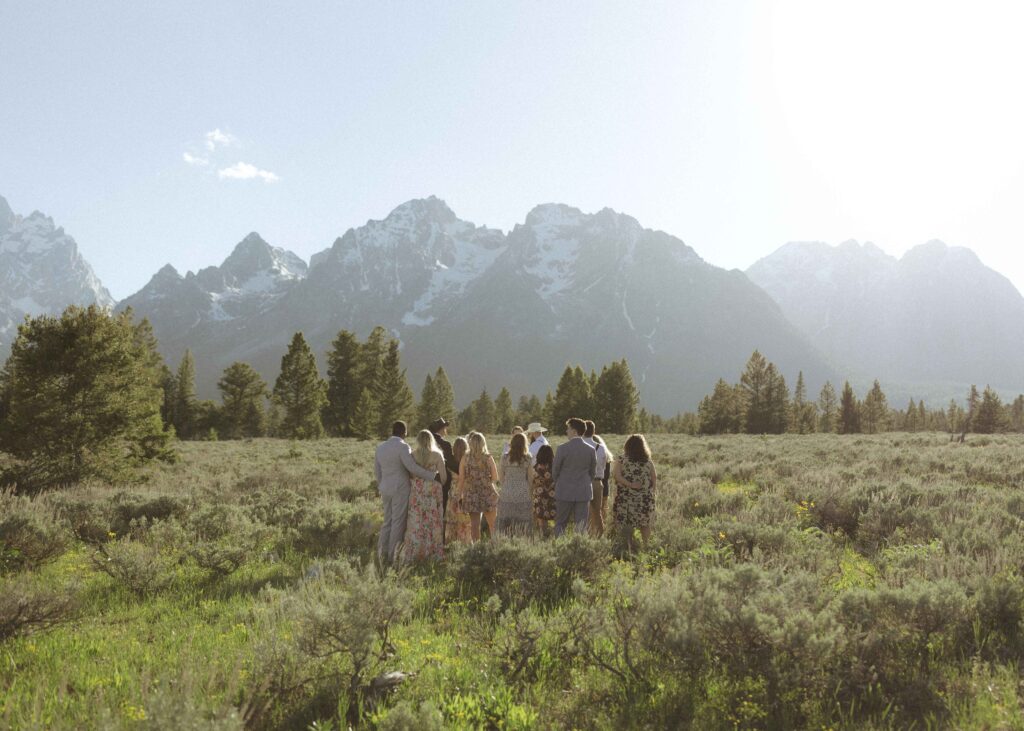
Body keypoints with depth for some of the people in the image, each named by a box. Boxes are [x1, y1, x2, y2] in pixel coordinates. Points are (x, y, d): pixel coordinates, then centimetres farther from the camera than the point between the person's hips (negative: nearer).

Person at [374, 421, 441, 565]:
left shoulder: (380, 447, 8)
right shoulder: (403, 446, -13)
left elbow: (377, 472, 14)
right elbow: (413, 468, -22)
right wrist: (433, 476, -17)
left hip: (386, 490, 7)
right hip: (400, 489, -7)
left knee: (388, 522, 13)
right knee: (398, 522, -1)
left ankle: (382, 553, 9)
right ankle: (393, 556, 1)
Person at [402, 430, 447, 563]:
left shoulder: (413, 455, -2)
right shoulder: (437, 455, -4)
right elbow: (444, 477, -4)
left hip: (416, 492, 1)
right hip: (433, 493, -1)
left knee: (416, 523, 6)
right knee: (433, 524, 7)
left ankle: (412, 555, 7)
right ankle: (433, 554, 11)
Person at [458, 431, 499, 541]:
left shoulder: (465, 458, -3)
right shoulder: (488, 458, -6)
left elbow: (461, 479, -2)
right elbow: (495, 478, -4)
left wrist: (460, 495, 5)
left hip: (471, 495, 1)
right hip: (487, 494, -1)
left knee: (474, 524, 8)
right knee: (492, 524, 11)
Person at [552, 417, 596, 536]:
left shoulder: (563, 448, -12)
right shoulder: (591, 450, -2)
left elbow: (555, 470, -2)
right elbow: (593, 472, 8)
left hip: (564, 492, -2)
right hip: (584, 493, 3)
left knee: (560, 524, 9)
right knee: (581, 526, 7)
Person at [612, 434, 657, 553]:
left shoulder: (621, 460, -5)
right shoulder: (648, 462, 1)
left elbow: (616, 475, -17)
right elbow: (654, 480, 2)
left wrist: (630, 485, -14)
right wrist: (653, 495, 11)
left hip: (626, 499, -2)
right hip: (645, 499, 2)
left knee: (626, 524, 5)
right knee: (645, 525, 16)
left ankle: (631, 545, -7)